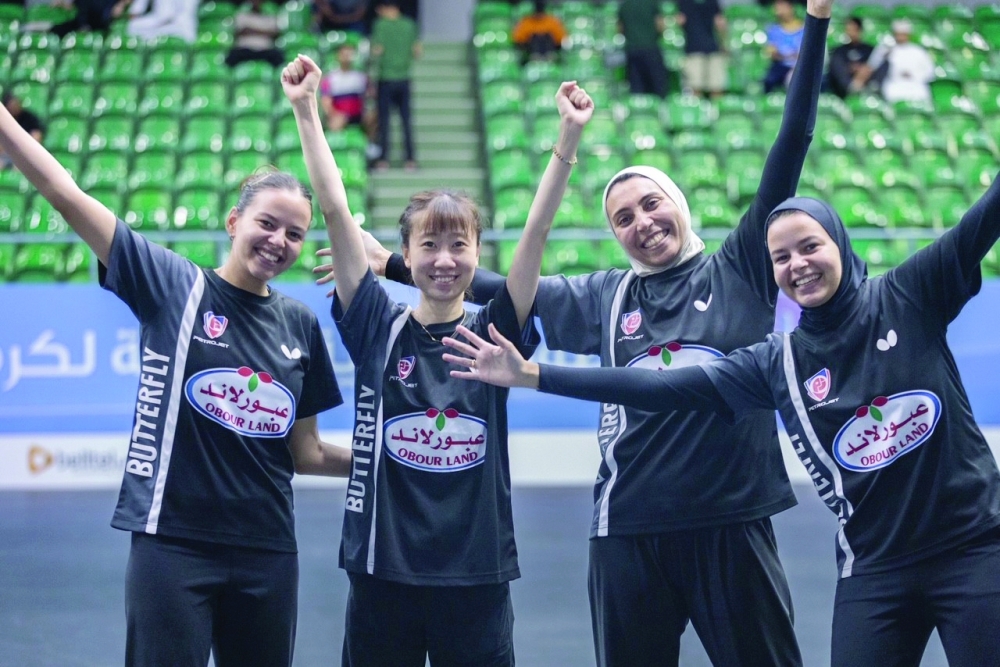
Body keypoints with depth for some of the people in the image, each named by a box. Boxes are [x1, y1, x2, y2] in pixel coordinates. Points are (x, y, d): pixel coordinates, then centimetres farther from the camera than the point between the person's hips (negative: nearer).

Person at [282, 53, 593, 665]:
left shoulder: (493, 334, 2)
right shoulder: (377, 328, 1)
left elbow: (538, 229, -6)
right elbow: (336, 213, -3)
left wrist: (570, 134, -14)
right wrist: (306, 109, -7)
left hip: (477, 575, 0)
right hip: (383, 572, 0)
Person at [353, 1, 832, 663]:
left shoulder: (739, 271, 2)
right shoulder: (607, 298, 10)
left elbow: (790, 149, -2)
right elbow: (504, 288, 15)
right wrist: (394, 265, 14)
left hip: (732, 521, -3)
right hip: (630, 527, 3)